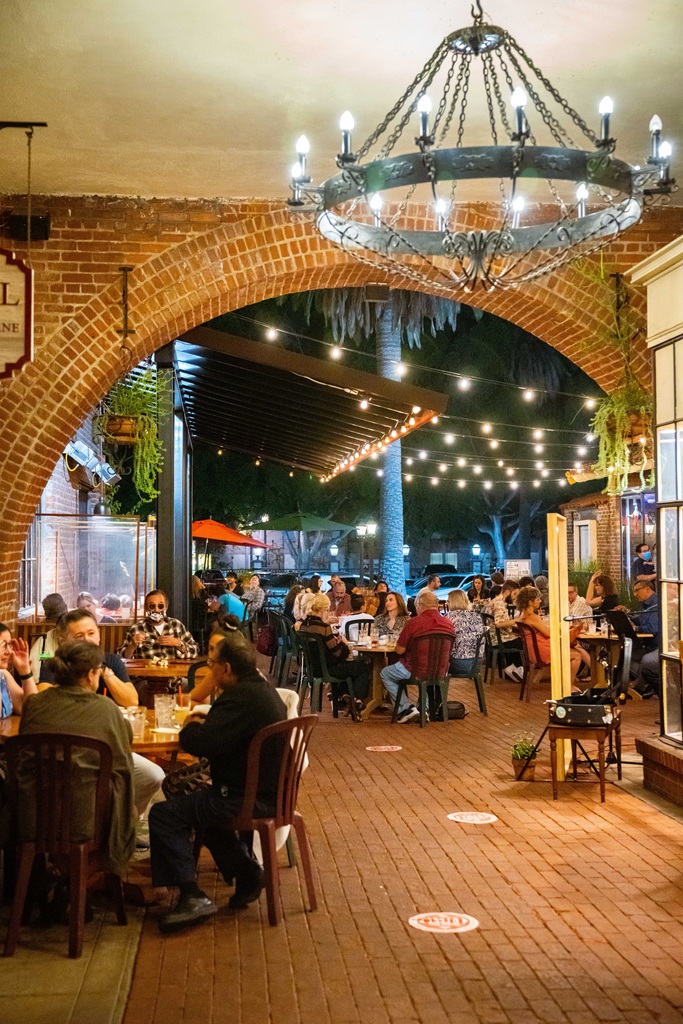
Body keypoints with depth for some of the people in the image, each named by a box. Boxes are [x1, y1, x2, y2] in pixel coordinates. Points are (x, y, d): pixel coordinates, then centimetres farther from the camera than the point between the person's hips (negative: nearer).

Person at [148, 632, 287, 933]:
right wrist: (204, 724, 4)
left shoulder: (241, 697, -22)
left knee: (162, 816, -9)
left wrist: (190, 727, -7)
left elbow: (201, 743, -28)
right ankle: (247, 874, 28)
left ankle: (192, 897, -10)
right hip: (269, 791, 11)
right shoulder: (263, 689, 11)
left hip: (251, 799, -11)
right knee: (195, 804, 33)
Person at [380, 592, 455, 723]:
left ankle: (406, 708, 9)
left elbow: (399, 650, -12)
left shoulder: (413, 623, -18)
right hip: (440, 672, 5)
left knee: (385, 674, 21)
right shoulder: (449, 623, -3)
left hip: (417, 671, -5)